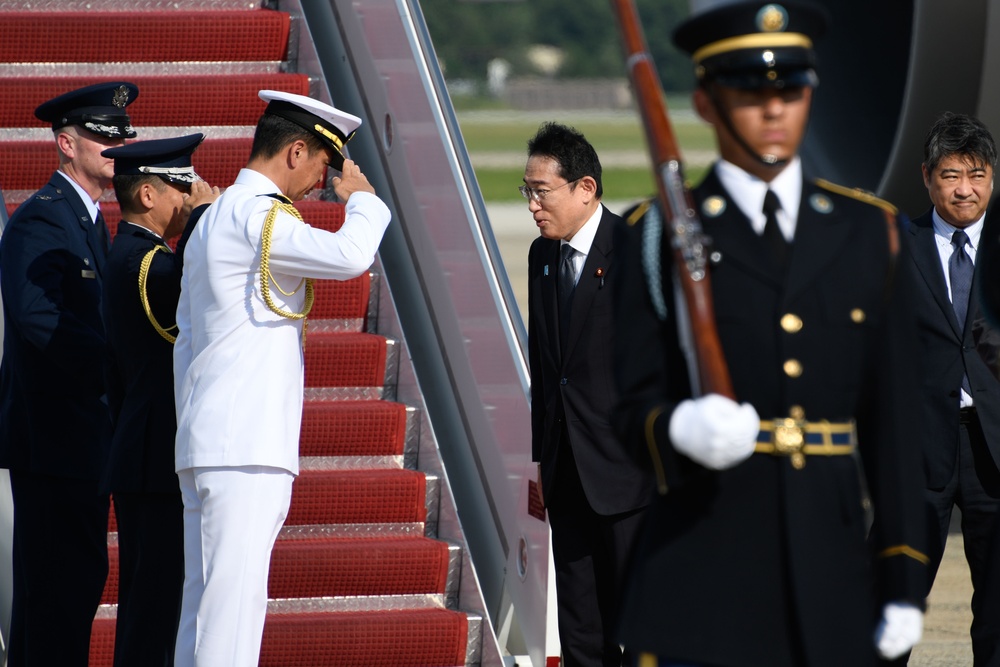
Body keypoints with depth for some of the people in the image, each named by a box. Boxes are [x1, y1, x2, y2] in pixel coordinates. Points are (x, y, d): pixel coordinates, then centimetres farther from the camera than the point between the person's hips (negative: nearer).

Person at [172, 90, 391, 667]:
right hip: (246, 446, -10)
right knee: (234, 597, -12)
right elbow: (350, 254, -25)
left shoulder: (214, 219, 22)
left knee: (206, 600, 8)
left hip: (209, 443, 10)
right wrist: (362, 199, -4)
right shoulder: (255, 215, -11)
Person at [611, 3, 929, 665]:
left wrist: (904, 580, 5)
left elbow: (893, 415, 9)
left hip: (833, 561, 3)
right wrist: (682, 430, -23)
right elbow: (636, 406, 2)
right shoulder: (663, 237, 4)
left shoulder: (866, 231, 12)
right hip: (704, 560, -3)